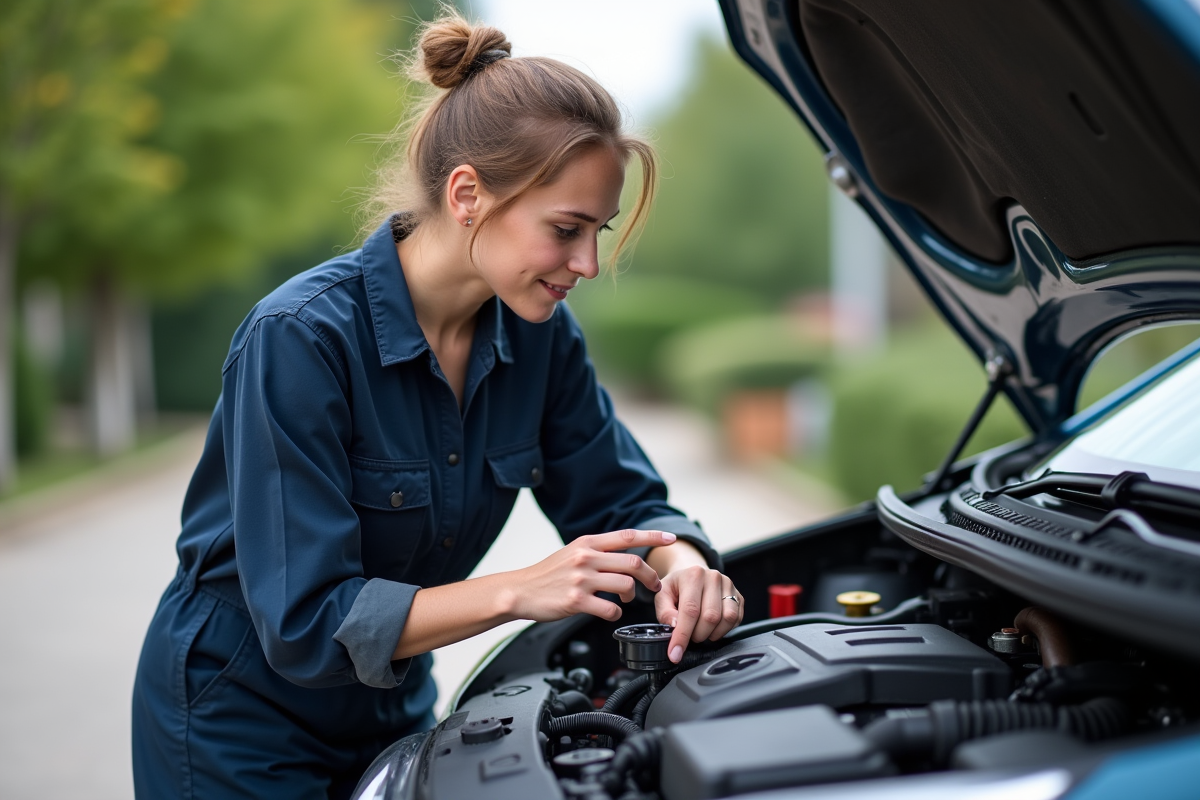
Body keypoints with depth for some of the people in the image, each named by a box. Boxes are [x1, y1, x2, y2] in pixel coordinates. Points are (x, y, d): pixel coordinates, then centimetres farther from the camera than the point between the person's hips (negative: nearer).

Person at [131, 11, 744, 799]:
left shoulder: (537, 333, -10)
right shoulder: (300, 339, -29)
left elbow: (622, 501, -1)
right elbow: (304, 623, -29)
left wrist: (681, 565, -23)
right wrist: (521, 591, -36)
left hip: (393, 706, 6)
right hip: (240, 721, -6)